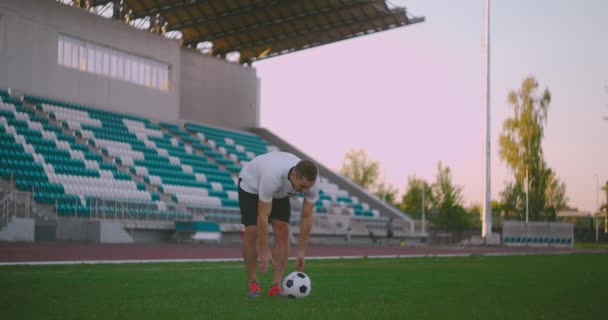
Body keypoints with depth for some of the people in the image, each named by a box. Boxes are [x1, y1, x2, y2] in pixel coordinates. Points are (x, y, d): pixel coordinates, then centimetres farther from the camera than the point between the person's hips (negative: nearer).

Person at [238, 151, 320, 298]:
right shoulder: (272, 177, -47)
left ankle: (276, 286, -8)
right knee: (252, 232, -15)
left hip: (280, 192, 4)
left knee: (282, 232, -11)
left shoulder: (312, 181, -32)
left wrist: (301, 251, -19)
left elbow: (306, 216, -20)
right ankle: (252, 283, 0)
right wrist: (264, 251, -36)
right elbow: (263, 216, -40)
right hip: (252, 184, -4)